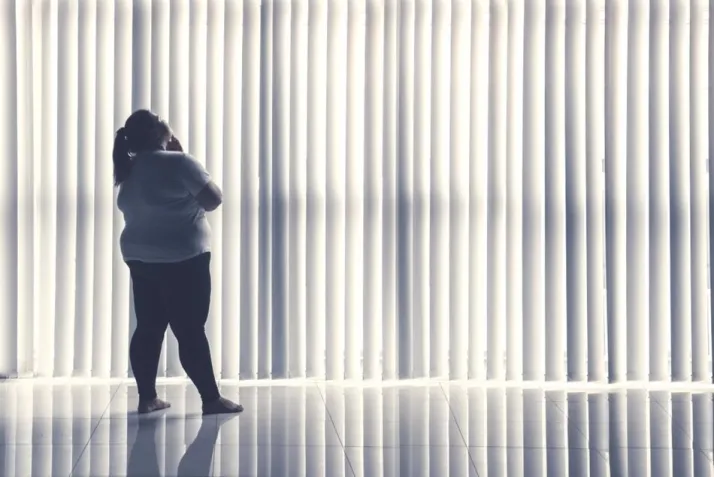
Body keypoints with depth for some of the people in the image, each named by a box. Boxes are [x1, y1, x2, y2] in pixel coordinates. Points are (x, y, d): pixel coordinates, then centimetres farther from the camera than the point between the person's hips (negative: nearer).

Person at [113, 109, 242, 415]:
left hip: (140, 258, 8)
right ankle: (211, 399, 0)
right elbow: (213, 199, -15)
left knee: (149, 328, 11)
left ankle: (147, 397, 13)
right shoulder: (177, 163, -15)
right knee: (191, 331, -5)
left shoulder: (129, 171, 9)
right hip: (181, 259, -8)